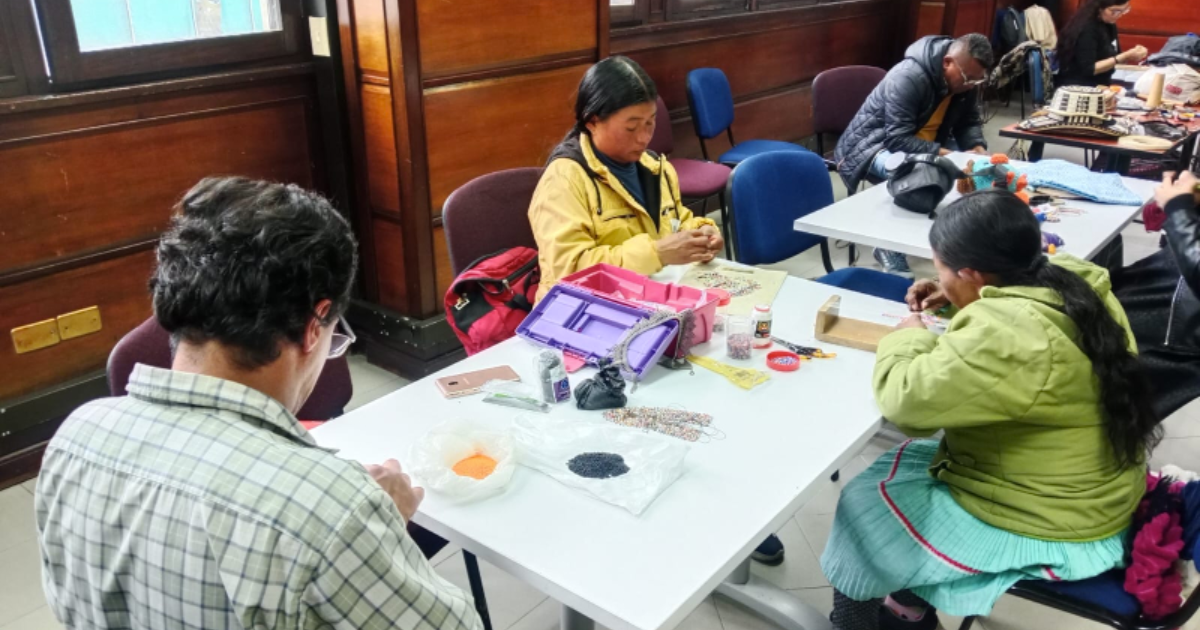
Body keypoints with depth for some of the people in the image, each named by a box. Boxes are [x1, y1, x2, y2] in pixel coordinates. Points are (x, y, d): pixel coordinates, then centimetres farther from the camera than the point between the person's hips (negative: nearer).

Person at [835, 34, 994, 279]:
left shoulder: (966, 79, -6)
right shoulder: (908, 77, -29)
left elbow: (969, 121, 7)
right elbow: (898, 140, -33)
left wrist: (977, 146, -15)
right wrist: (943, 155, -39)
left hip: (929, 143, 8)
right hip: (877, 144, -7)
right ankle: (892, 251, -19)